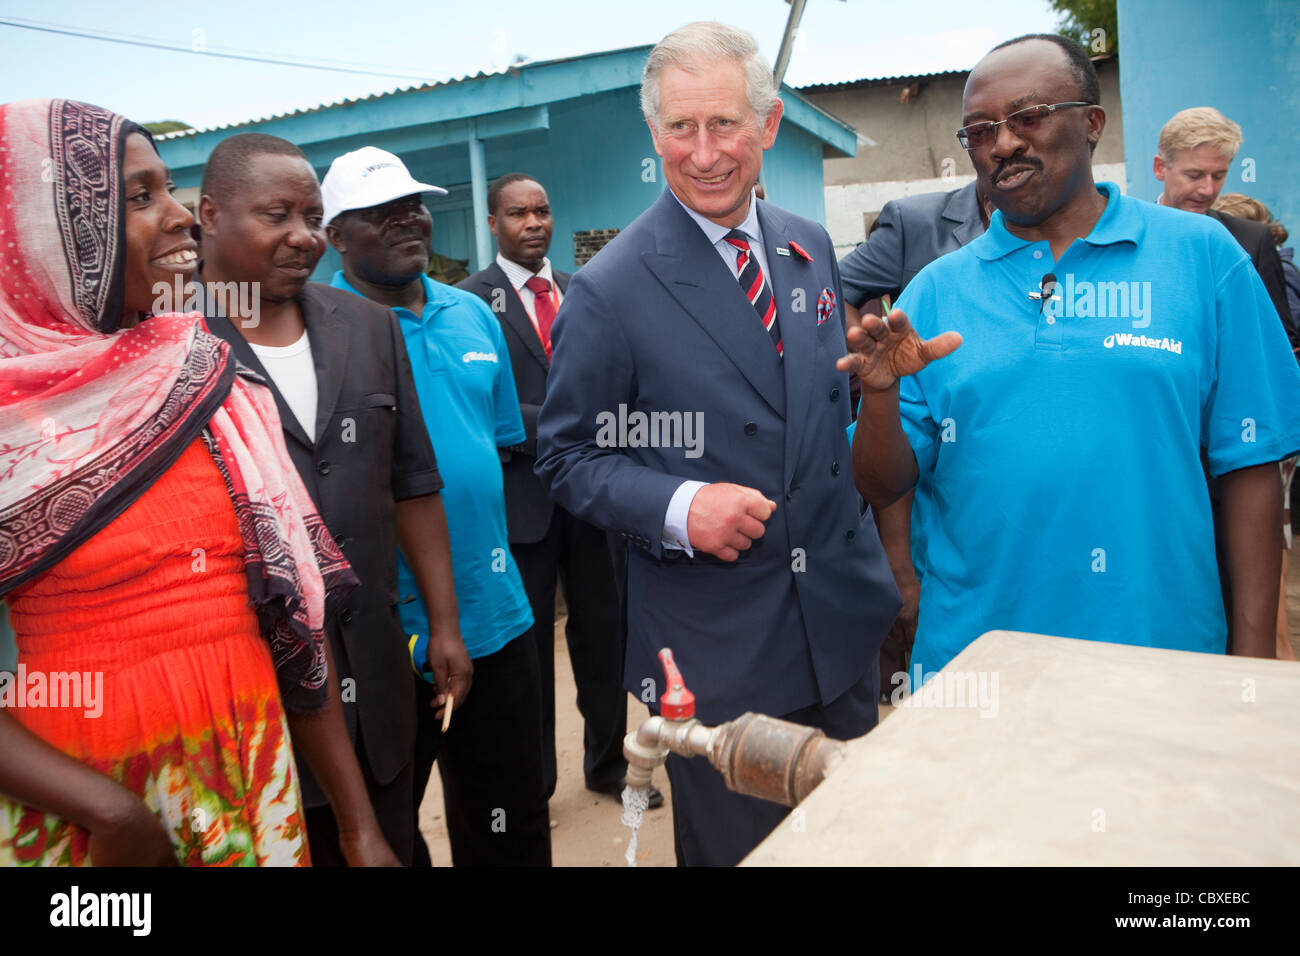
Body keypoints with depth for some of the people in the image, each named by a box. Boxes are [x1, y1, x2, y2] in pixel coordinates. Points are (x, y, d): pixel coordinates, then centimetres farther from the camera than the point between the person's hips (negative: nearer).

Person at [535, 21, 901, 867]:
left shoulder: (811, 248, 5)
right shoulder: (610, 290, -13)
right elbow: (569, 460, -9)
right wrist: (679, 507, -24)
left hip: (843, 618, 6)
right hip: (713, 649, -5)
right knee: (738, 847, 13)